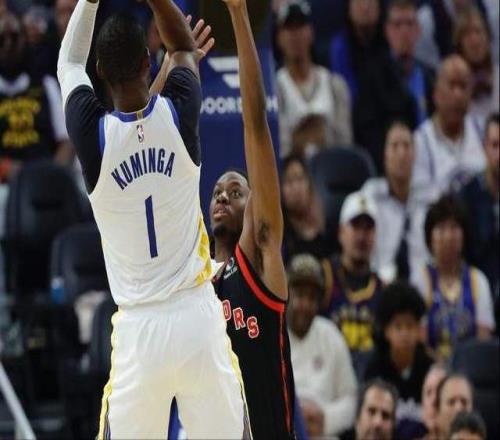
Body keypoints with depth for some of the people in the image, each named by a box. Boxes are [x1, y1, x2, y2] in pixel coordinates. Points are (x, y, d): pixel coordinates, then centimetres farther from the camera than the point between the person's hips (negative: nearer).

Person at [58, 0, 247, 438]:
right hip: (200, 318, 1)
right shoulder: (178, 113, -4)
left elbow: (69, 63, 17)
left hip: (139, 329, -1)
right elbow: (185, 48, 20)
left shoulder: (93, 134, -6)